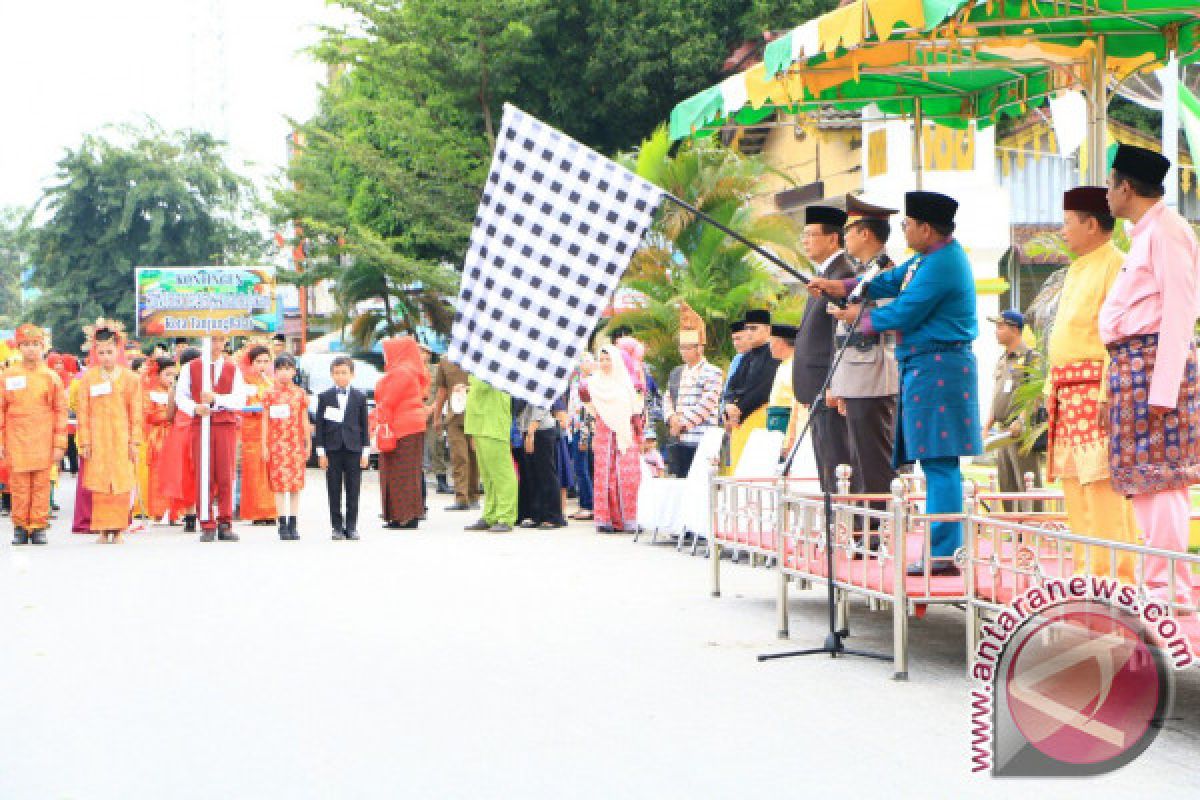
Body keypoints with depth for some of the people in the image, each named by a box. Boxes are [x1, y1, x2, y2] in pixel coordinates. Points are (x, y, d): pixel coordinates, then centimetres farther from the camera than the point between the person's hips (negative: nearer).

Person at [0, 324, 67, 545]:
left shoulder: (51, 377, 4)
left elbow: (61, 411, 5)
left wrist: (59, 444, 1)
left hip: (43, 442, 0)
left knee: (41, 486, 1)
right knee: (19, 487, 1)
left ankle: (39, 527, 8)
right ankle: (20, 528, 10)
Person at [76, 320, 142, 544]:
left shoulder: (130, 378, 3)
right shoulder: (88, 378, 4)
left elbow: (136, 412, 4)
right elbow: (83, 412, 5)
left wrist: (134, 441, 0)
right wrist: (85, 441, 1)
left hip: (122, 438, 0)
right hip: (98, 438, 0)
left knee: (123, 482, -2)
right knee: (100, 483, -1)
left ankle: (118, 529, 3)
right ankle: (103, 530, 4)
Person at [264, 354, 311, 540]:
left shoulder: (299, 394, 7)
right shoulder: (271, 394, 4)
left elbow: (304, 421, 11)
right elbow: (266, 421, 5)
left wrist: (308, 444, 9)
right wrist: (264, 445, 0)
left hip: (296, 443, 1)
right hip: (276, 443, -1)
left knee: (295, 486, 2)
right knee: (279, 485, -3)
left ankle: (293, 526, 7)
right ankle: (283, 526, 0)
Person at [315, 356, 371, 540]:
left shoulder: (360, 397, 6)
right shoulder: (324, 397, 5)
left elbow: (364, 425, 7)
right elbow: (320, 425, 4)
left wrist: (365, 451, 2)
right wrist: (321, 451, -2)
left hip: (353, 448, 0)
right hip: (332, 449, 0)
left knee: (353, 490, 2)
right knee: (334, 490, 1)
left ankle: (351, 526, 8)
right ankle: (337, 527, 7)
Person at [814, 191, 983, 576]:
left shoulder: (941, 265, -17)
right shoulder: (929, 256, 16)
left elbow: (901, 315, -15)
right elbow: (893, 281, 24)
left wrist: (860, 316, 3)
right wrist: (839, 287, 16)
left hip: (936, 369, -11)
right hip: (923, 366, 11)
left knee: (939, 464, -11)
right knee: (936, 464, 10)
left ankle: (944, 555, -13)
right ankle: (940, 550, 12)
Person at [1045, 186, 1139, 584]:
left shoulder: (1116, 266, -10)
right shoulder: (1076, 271, 20)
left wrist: (1109, 394, -23)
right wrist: (1052, 388, 20)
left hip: (1097, 387, -10)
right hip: (1068, 388, 10)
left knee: (1102, 480, -11)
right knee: (1074, 479, 10)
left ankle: (1113, 571, -8)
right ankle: (1088, 565, 16)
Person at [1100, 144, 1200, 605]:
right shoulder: (1144, 234, 19)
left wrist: (1163, 389, -22)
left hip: (1154, 360, -10)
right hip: (1131, 362, 10)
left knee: (1157, 475, -9)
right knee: (1147, 477, 10)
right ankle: (1162, 580, 16)